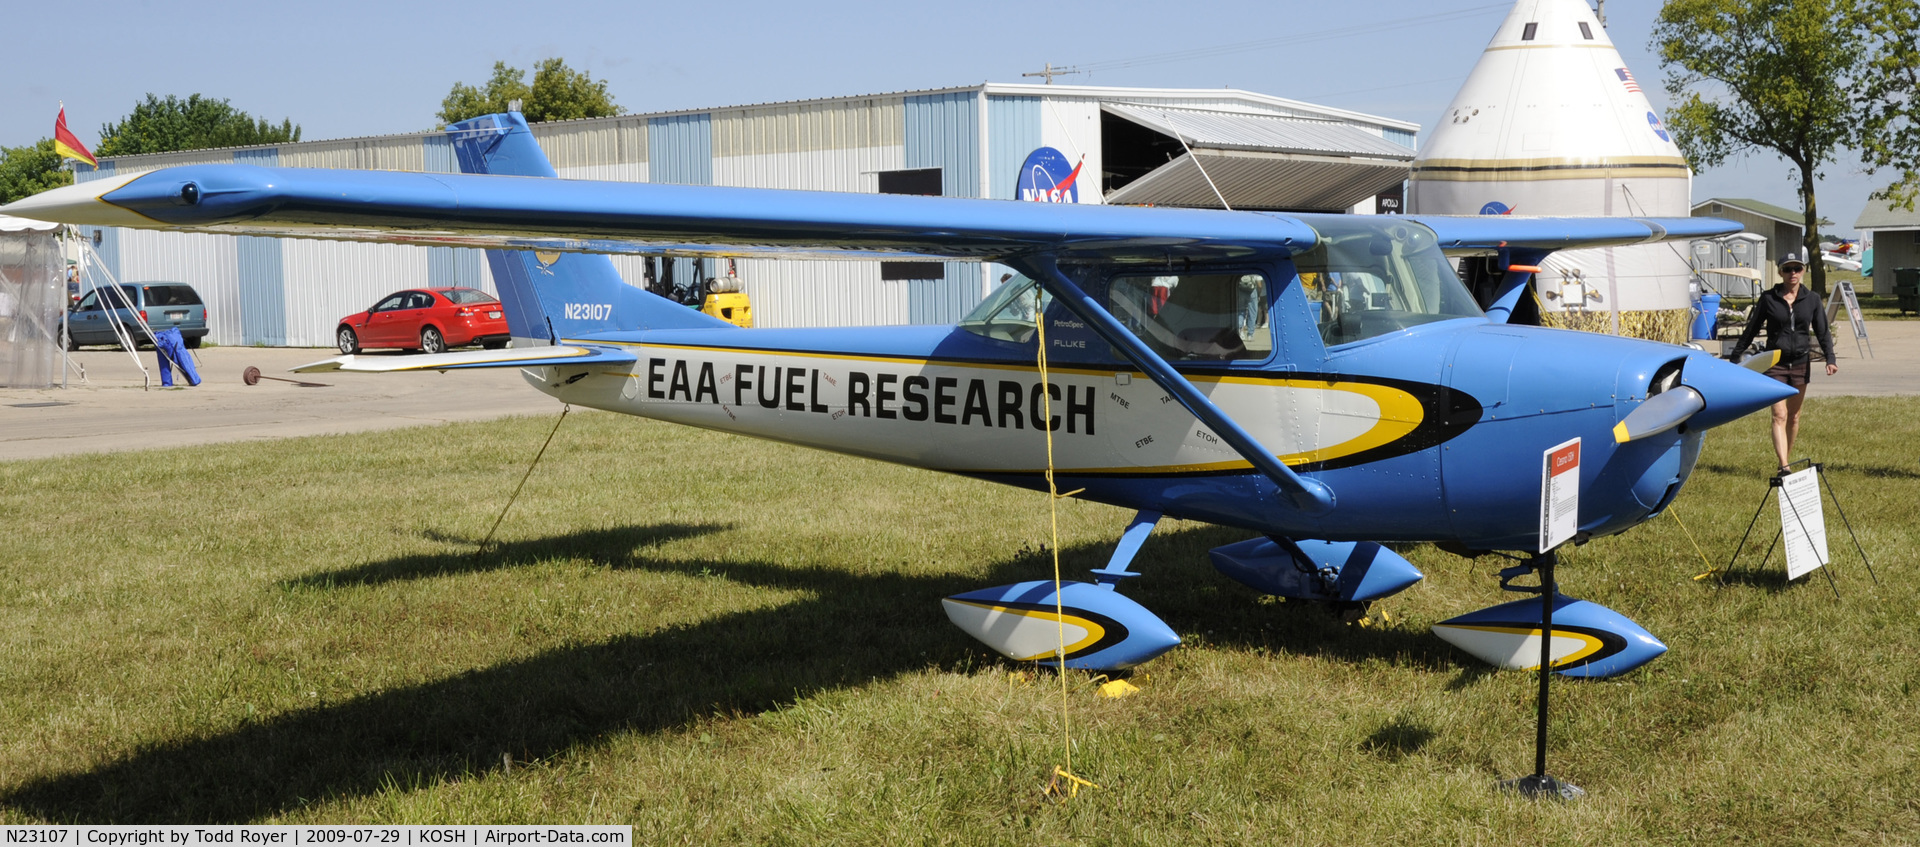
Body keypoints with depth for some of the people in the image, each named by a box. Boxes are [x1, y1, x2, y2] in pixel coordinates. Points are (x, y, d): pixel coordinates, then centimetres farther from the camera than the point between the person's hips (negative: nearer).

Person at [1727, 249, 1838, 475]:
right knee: (1779, 416, -12)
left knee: (1794, 416, 10)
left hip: (1801, 362, 2)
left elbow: (1822, 331, 6)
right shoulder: (1768, 298, -1)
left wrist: (1830, 358, -9)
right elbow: (1751, 330, 5)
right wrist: (1734, 357, 6)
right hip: (1775, 363, -2)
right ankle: (1784, 466, -19)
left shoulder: (1812, 299, 4)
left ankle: (1786, 460, 24)